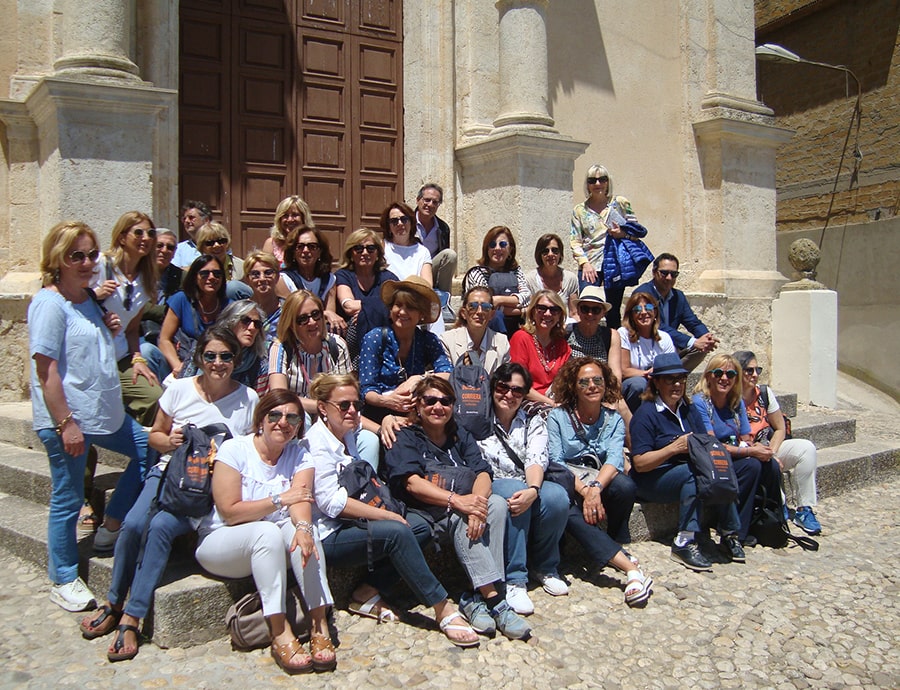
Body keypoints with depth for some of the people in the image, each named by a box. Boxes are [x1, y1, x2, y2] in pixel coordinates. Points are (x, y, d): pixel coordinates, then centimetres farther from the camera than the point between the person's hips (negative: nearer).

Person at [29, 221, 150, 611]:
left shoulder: (88, 297, 11)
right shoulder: (50, 304, -15)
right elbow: (46, 369, -20)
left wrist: (110, 331, 4)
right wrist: (66, 423, -22)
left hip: (105, 413, 9)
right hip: (66, 420, -9)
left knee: (148, 450, 18)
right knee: (67, 501, 4)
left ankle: (111, 526, 29)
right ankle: (63, 581, 21)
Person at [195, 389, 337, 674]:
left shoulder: (299, 456, -1)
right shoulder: (234, 450, -11)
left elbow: (301, 501, -19)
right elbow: (229, 512, -17)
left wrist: (303, 527, -40)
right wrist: (279, 500, -21)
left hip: (274, 544, 3)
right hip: (220, 543, -3)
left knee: (299, 530, -29)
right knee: (267, 532, -34)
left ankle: (320, 625, -30)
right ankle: (280, 634, -35)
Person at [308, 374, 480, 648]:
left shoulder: (348, 435, 13)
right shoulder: (316, 443, -12)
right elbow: (331, 502, -20)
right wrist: (386, 515, -19)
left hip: (350, 523, 9)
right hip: (327, 537, -9)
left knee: (420, 526, -8)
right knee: (396, 532, -29)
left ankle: (368, 593, -8)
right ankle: (444, 610, -24)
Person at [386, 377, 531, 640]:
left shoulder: (460, 437, 18)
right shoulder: (405, 438, 4)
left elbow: (483, 472, 1)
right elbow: (411, 482, -14)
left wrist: (477, 501, -23)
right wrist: (455, 500, -28)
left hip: (461, 508, 4)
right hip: (421, 513, -4)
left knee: (497, 503, -24)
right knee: (460, 518, -33)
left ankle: (478, 598, -27)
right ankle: (494, 600, -35)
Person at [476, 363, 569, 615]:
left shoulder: (533, 422, 11)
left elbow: (536, 459, -7)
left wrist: (533, 490, -27)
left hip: (527, 487, 3)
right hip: (489, 486, -3)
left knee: (557, 497, -29)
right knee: (513, 491, -37)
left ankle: (545, 567, -3)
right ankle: (514, 580, -28)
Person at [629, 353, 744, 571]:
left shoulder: (689, 410, 12)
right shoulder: (645, 414, -10)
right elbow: (640, 463, -16)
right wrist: (674, 448, -25)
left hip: (688, 474, 6)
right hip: (651, 481, -6)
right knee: (693, 473, -32)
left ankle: (729, 535, -9)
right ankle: (685, 543, -30)